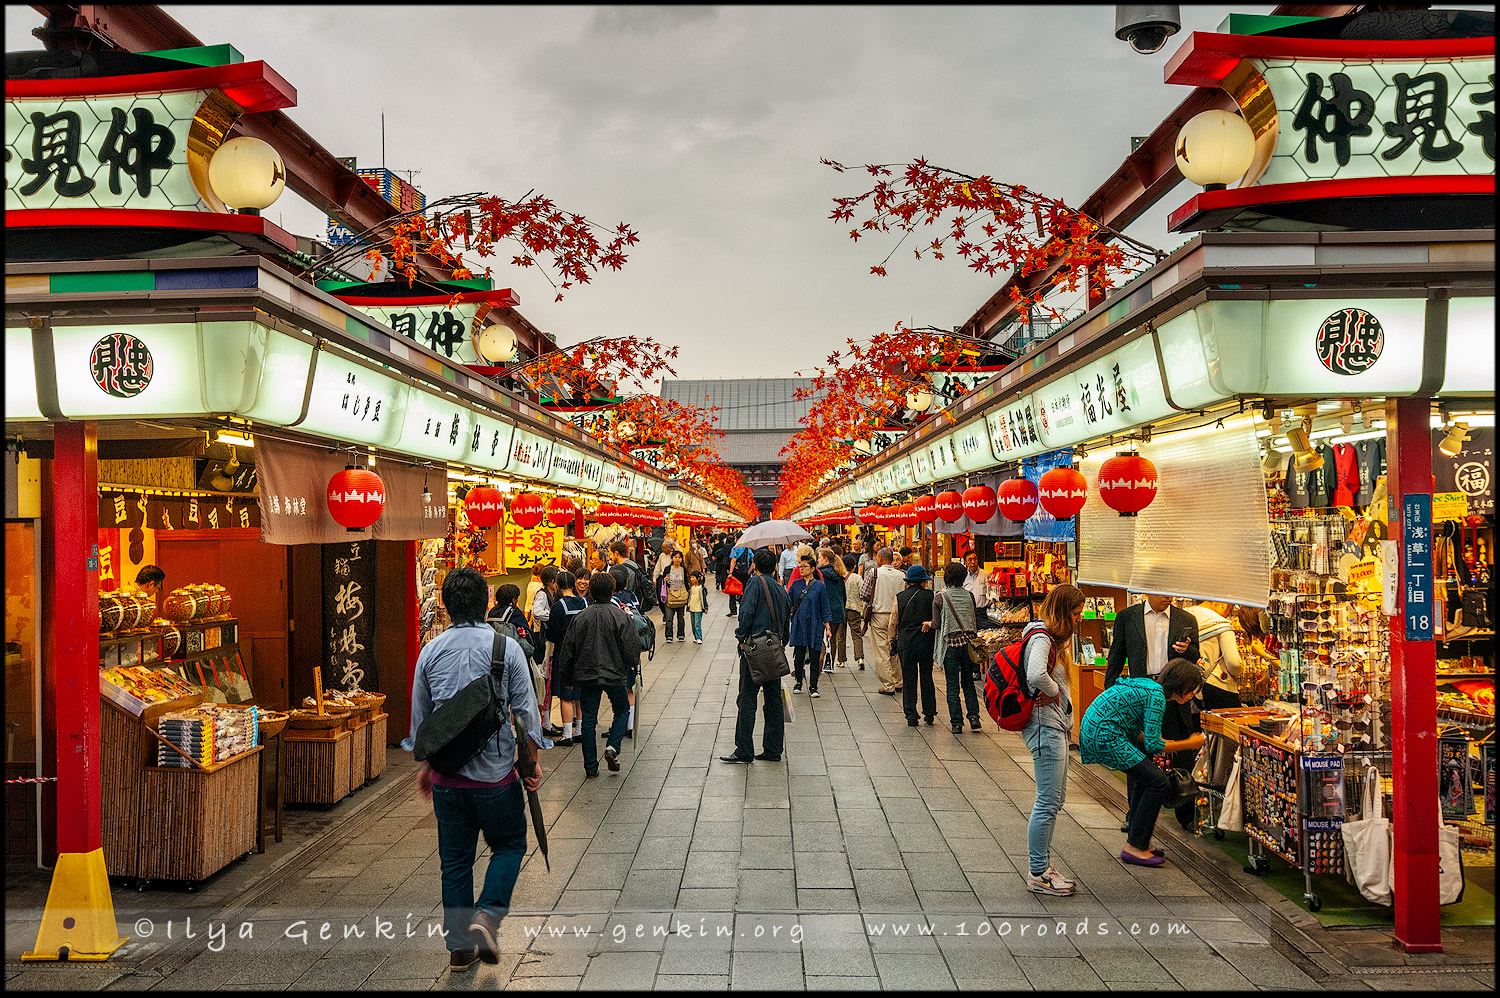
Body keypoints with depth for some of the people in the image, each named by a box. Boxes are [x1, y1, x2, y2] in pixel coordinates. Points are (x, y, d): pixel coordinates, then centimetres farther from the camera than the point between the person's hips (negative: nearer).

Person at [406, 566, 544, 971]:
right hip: (496, 774, -3)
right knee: (509, 845, 15)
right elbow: (526, 710, -6)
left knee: (455, 860, 13)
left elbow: (419, 717, 10)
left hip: (447, 777, 3)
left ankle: (459, 946, 18)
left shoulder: (430, 651, 1)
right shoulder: (506, 648, -9)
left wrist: (425, 765, 23)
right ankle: (487, 915, -5)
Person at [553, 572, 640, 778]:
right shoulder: (621, 616, -9)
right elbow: (632, 649, -9)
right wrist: (634, 662, 14)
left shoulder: (580, 617, -1)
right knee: (622, 710, 20)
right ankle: (612, 747, -1)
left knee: (589, 719, 10)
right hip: (615, 675, -2)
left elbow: (567, 651, 2)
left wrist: (569, 677, 15)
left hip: (587, 676, 2)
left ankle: (591, 767, 12)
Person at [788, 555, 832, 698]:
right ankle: (798, 682, 22)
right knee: (798, 656, 2)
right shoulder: (796, 584, 6)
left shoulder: (820, 586, 0)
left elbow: (824, 608, 2)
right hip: (798, 626, 2)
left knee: (814, 658, 1)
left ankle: (813, 687, 11)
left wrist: (827, 627, 0)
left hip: (814, 626, -2)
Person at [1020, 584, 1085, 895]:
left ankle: (1042, 862, 27)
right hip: (1045, 727, -11)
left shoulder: (1052, 637, 14)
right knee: (1048, 803, -4)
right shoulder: (1042, 638, -18)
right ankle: (1038, 875, 4)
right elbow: (1036, 675, -37)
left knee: (1054, 799, 17)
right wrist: (1054, 692, -18)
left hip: (1055, 727, 11)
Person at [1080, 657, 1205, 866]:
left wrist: (1163, 742, 18)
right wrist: (1189, 744, -3)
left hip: (1092, 729, 10)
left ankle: (1136, 840, 25)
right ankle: (1134, 847, 0)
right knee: (1159, 783, -5)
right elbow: (1152, 745, -15)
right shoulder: (1157, 695, -13)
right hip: (1104, 736, -10)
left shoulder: (1149, 686, 17)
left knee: (1145, 777, 21)